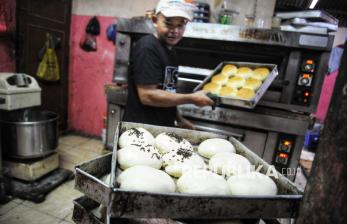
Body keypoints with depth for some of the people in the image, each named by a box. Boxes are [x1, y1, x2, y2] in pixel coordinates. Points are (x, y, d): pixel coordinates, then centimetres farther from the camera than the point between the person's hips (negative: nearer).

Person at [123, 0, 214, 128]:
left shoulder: (169, 49, 9)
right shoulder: (147, 48, -17)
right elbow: (147, 96, -24)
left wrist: (179, 119, 8)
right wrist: (192, 98, -18)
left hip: (163, 127, 8)